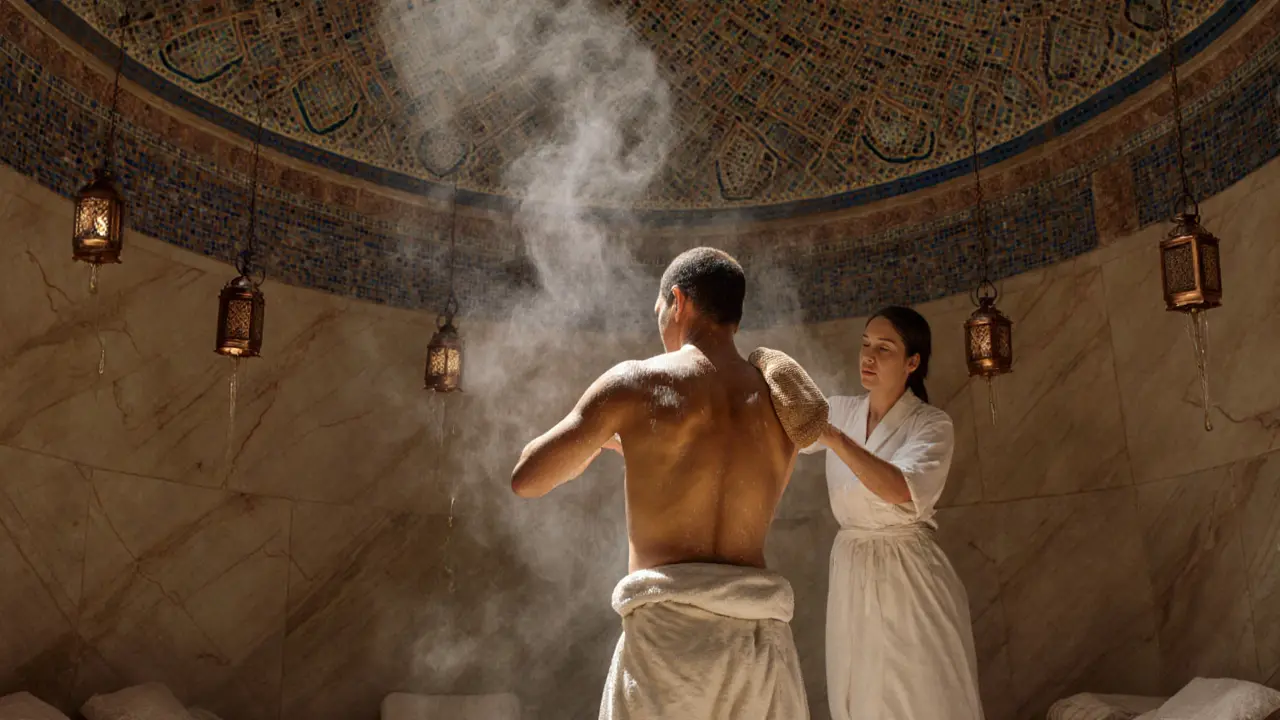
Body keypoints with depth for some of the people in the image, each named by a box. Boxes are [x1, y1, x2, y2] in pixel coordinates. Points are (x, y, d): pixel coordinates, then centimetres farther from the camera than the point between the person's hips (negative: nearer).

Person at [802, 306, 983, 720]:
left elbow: (900, 489, -29)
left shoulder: (931, 425, -11)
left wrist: (834, 438, -37)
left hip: (907, 578, -4)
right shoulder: (840, 411, 4)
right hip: (850, 576, 5)